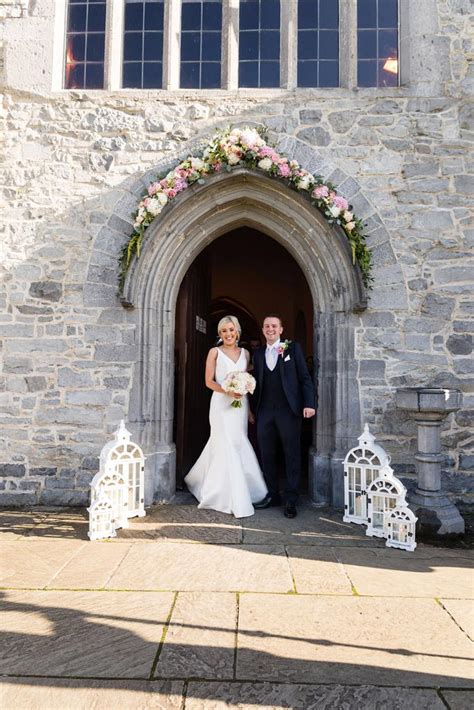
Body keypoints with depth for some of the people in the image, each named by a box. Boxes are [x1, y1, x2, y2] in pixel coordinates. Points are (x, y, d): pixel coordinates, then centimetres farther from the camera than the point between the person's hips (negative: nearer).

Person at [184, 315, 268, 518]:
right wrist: (227, 391, -19)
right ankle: (236, 501, 3)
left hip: (240, 405, 5)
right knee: (228, 447, -5)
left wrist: (250, 409, 7)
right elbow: (209, 381, -3)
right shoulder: (215, 352, 0)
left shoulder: (245, 353, 12)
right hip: (221, 404, -5)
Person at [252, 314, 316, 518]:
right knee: (267, 455, 9)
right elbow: (257, 383, 13)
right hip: (265, 412, 4)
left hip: (288, 410, -4)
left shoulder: (293, 348, 3)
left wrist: (309, 404, -10)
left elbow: (305, 377, -1)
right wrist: (253, 410, 7)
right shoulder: (258, 354, 14)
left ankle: (291, 500, 13)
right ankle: (272, 495, 23)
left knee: (292, 456, 3)